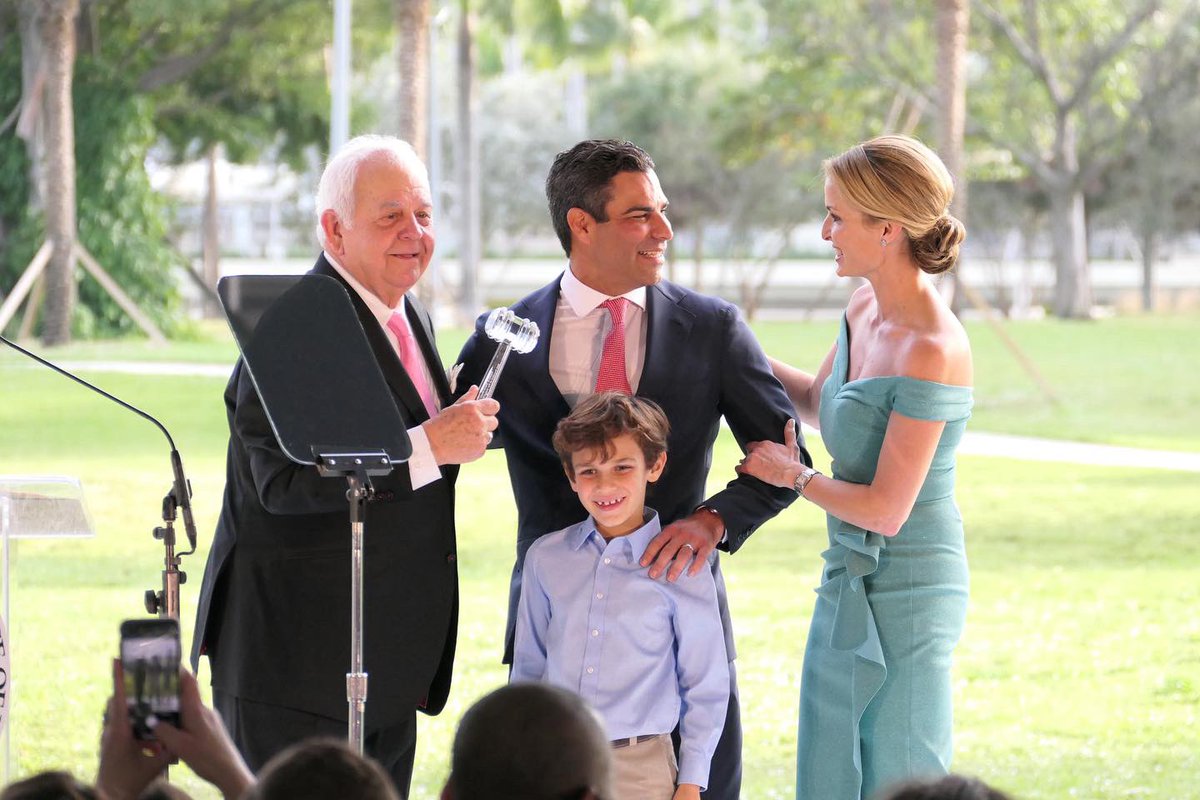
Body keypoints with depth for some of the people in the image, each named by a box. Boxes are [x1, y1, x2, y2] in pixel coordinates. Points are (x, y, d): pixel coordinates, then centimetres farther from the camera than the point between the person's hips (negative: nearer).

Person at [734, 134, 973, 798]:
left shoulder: (931, 351, -23)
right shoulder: (866, 309, 4)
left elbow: (886, 510, -22)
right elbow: (819, 404, 25)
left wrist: (792, 474, -7)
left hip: (904, 594, -9)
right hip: (849, 584, 9)